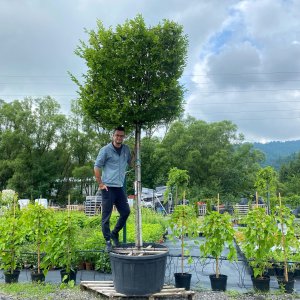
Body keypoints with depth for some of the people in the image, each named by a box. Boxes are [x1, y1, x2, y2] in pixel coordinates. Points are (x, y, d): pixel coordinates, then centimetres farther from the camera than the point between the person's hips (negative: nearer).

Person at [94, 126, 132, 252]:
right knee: (106, 216, -1)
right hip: (108, 187, -6)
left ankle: (114, 233, 28)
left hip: (120, 187, 6)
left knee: (126, 212, 8)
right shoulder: (105, 150, -6)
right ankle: (108, 241, 11)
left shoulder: (126, 149, 10)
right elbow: (97, 167, -5)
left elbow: (131, 162, 28)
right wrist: (100, 183, -8)